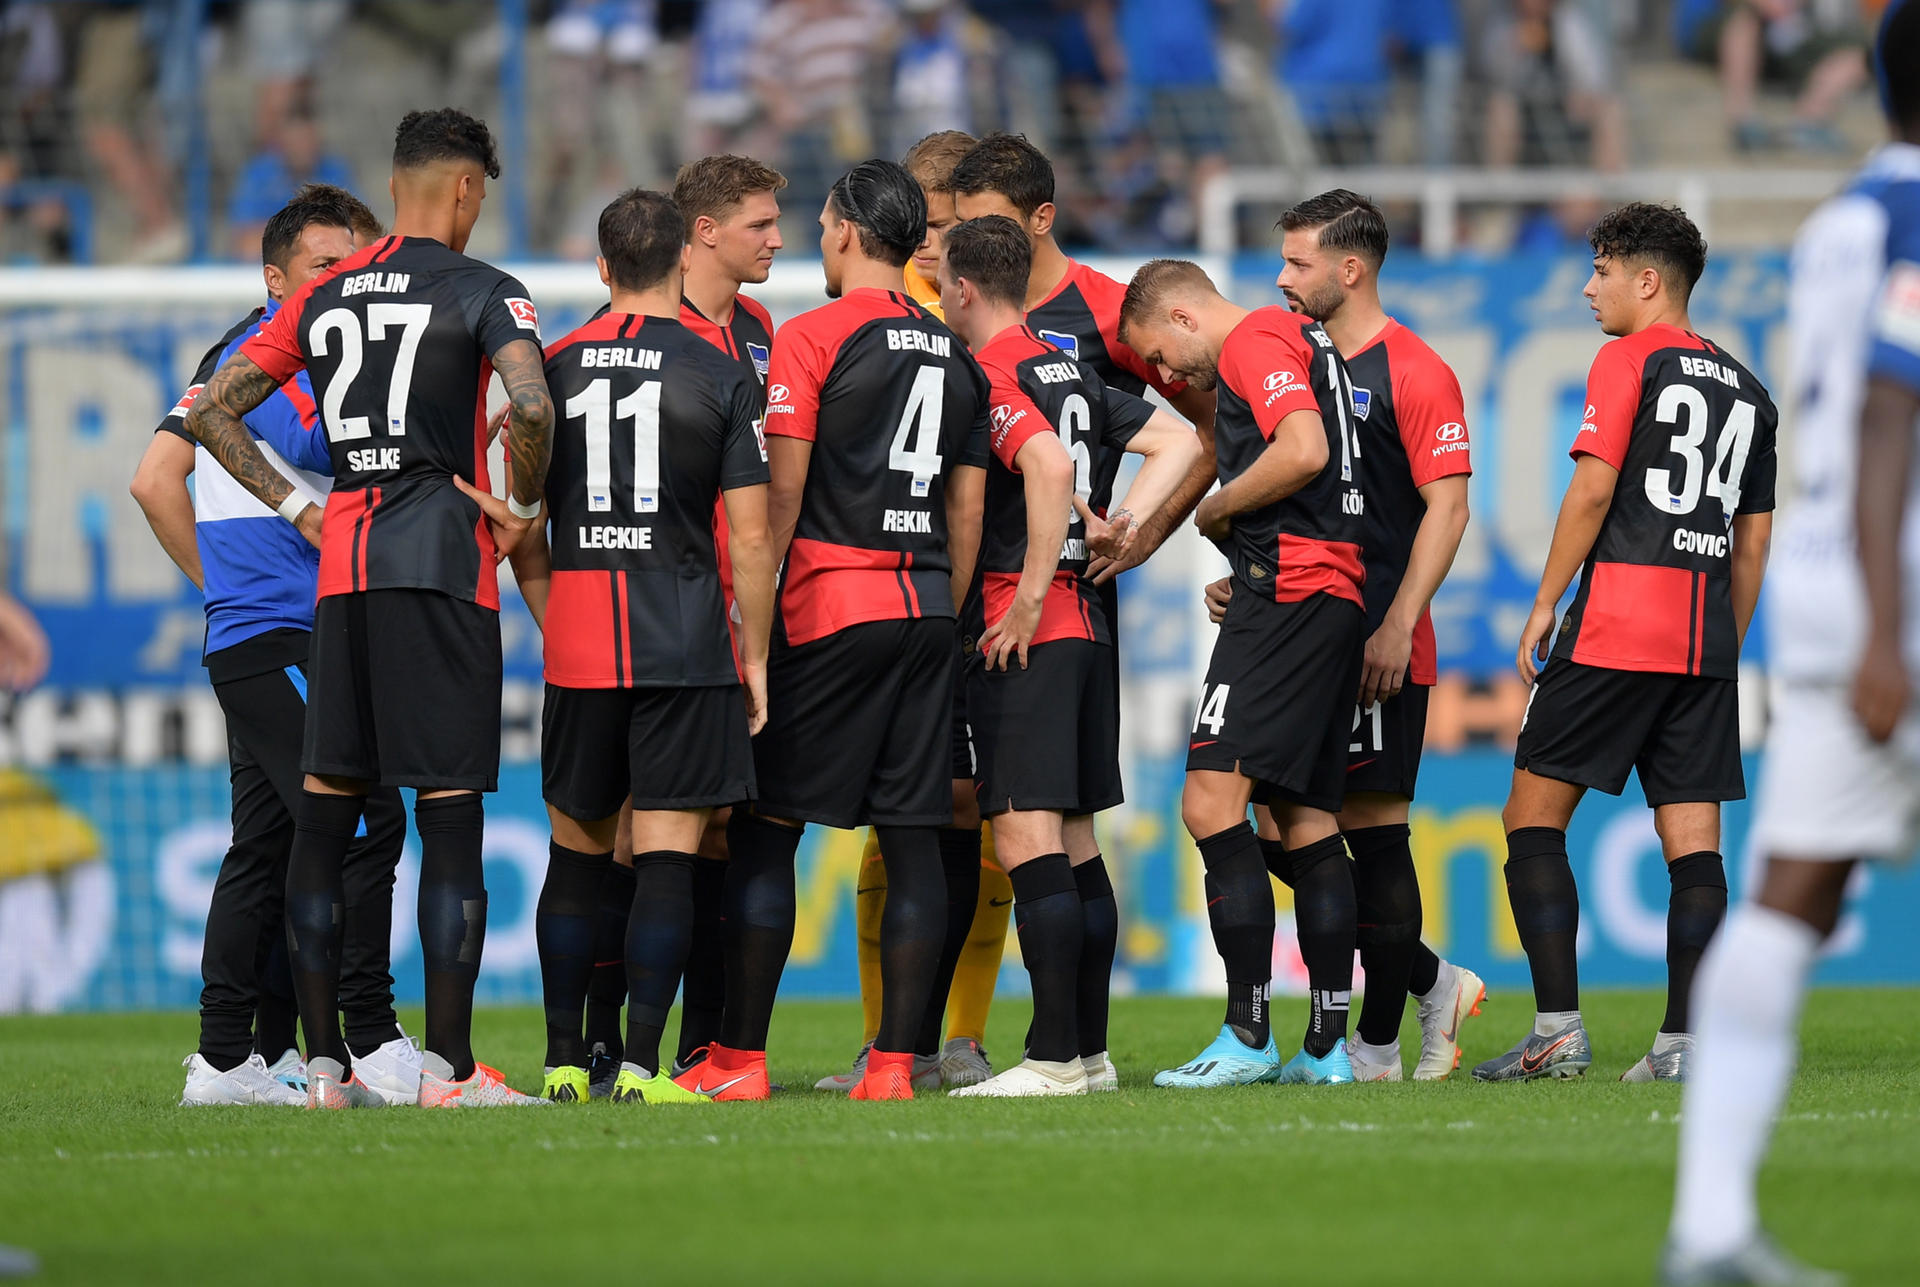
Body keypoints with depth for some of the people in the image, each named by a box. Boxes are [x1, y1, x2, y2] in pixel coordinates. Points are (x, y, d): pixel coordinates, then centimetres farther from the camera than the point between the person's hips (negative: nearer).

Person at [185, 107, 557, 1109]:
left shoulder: (322, 299, 13)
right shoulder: (480, 291, -3)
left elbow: (211, 412, 15)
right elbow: (531, 406, -20)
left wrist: (298, 509, 15)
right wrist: (524, 505, -4)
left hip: (339, 569, 5)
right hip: (441, 559, -5)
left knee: (326, 809, 9)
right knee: (450, 811, -5)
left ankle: (325, 1063, 8)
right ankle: (448, 1066, -8)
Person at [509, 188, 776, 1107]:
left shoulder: (552, 369, 5)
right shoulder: (723, 377, -3)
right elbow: (750, 534, -4)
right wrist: (754, 655, 5)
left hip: (579, 643, 3)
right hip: (687, 643, -3)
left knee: (577, 852, 13)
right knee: (667, 856, -2)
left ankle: (564, 1059, 14)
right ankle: (641, 1065, -8)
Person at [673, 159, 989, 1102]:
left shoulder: (811, 338, -6)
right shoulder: (953, 352, 13)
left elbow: (781, 495, -9)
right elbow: (967, 510, 15)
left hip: (833, 603, -6)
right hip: (926, 605, 6)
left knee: (763, 828, 1)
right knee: (912, 838, 3)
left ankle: (740, 1057, 0)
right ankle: (895, 1061, 0)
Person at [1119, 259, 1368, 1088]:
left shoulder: (1255, 343, -6)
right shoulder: (1301, 340, 24)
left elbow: (1304, 452, -21)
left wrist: (1217, 510, -6)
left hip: (1290, 597, -10)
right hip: (1337, 594, 10)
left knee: (1212, 800, -13)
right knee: (1306, 817, 10)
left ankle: (1248, 1036, -15)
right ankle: (1327, 1045, 8)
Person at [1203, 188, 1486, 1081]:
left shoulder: (1413, 373, -7)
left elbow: (1446, 508, -12)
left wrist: (1396, 627, -19)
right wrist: (1242, 578, 9)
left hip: (1378, 654, -8)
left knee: (1372, 831, -5)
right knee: (1282, 838, 3)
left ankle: (1379, 1042, 4)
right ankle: (1432, 983, 16)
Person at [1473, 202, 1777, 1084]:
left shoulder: (1630, 360, -2)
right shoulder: (1745, 389, 18)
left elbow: (1594, 487, -10)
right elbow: (1754, 539, 18)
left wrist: (1545, 605, -5)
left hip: (1617, 621, -6)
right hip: (1706, 638, 6)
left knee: (1534, 814, 0)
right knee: (1692, 836, 3)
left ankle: (1559, 1029, -9)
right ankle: (1682, 1044, -5)